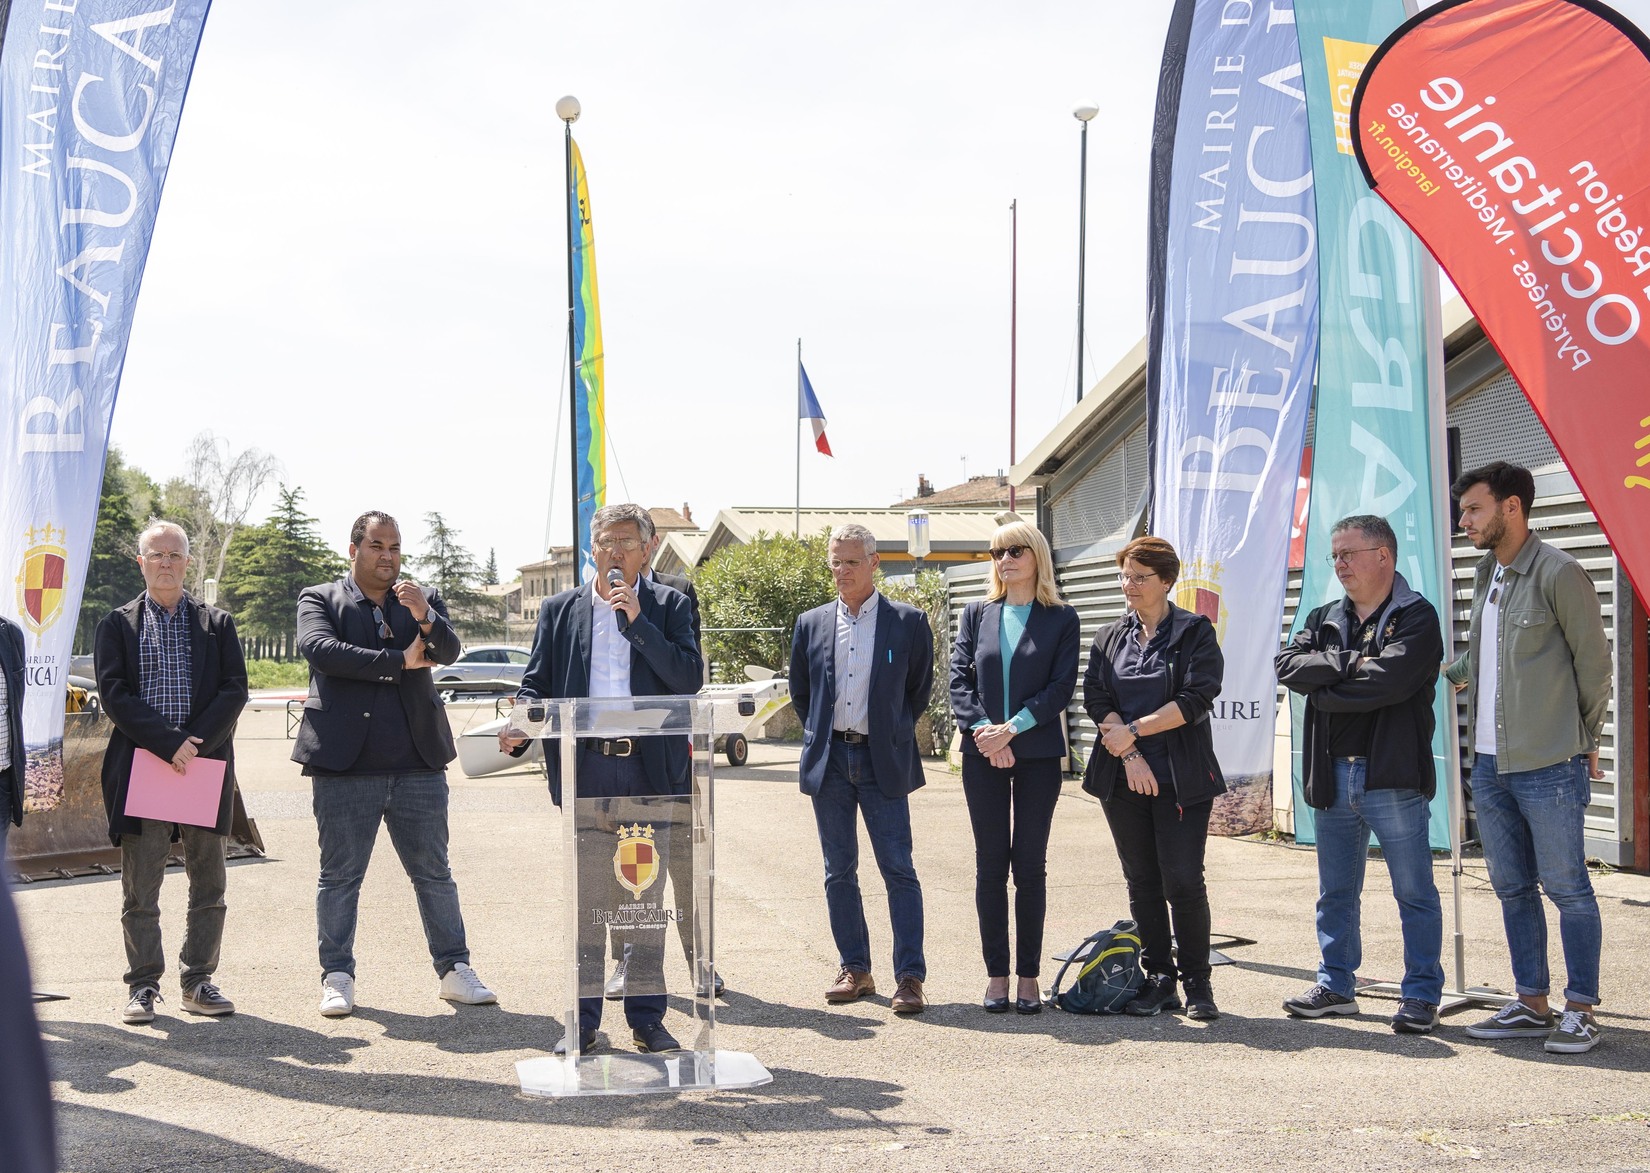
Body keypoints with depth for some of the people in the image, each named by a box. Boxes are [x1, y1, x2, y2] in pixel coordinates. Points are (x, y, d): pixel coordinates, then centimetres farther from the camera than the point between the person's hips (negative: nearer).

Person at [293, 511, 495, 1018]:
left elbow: (449, 651, -4)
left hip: (418, 765, 2)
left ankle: (454, 971, 12)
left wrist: (425, 616, -25)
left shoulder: (425, 599, 13)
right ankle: (337, 977, 12)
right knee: (340, 876, 4)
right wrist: (399, 661, -10)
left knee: (435, 873, 6)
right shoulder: (319, 599, 6)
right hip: (344, 765, -2)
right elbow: (320, 649, -13)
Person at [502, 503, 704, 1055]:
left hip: (650, 769, -1)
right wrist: (520, 729, -11)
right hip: (585, 768, 1)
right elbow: (537, 683, 10)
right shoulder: (560, 610, 11)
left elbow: (690, 678, -6)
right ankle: (583, 1020, 12)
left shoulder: (669, 605, 6)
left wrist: (638, 621, -13)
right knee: (586, 900, 5)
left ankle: (647, 1018, 13)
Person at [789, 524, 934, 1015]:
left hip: (883, 762, -3)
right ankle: (854, 969, 16)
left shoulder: (909, 622, 0)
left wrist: (893, 732, 9)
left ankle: (909, 976, -4)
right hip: (830, 760, 3)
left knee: (898, 869, -5)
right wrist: (822, 735, 13)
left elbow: (920, 688, 9)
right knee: (839, 872, 7)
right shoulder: (811, 624, 7)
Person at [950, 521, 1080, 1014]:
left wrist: (1013, 728, -14)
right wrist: (982, 730, -12)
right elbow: (959, 676, 3)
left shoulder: (1061, 619, 3)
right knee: (990, 865, 3)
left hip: (1037, 755, -2)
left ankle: (1028, 976, 8)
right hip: (982, 754, 2)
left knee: (1031, 865, 1)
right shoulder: (977, 614, 10)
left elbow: (1061, 687, -5)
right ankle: (997, 974, 9)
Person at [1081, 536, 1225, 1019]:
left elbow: (1196, 700, -11)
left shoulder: (1195, 632, 0)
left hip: (1181, 779, -4)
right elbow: (1096, 698, 3)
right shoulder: (1110, 637, 13)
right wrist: (1130, 756, -10)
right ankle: (1159, 980, 14)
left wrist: (1134, 730, -13)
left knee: (1183, 880, -7)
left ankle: (1197, 982, 5)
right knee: (1142, 883, 7)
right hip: (1123, 779, 4)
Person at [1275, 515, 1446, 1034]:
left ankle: (1421, 994, 10)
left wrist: (1325, 692, -7)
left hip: (1392, 776, -6)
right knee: (1335, 893, 14)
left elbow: (1388, 680, -20)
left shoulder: (1417, 618, -4)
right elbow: (1288, 665, -1)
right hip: (1333, 776, 6)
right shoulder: (1324, 619, 16)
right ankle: (1336, 986, 25)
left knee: (1414, 892, 2)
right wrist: (1349, 662, -14)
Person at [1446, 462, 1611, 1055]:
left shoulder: (1558, 573, -10)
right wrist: (1445, 673, 10)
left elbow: (1593, 661, -5)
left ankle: (1579, 1011, 7)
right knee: (1513, 889, 12)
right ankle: (1532, 1005, 20)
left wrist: (1584, 741, 2)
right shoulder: (1484, 574, 13)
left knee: (1567, 888, 0)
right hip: (1490, 763, 8)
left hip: (1549, 765, -8)